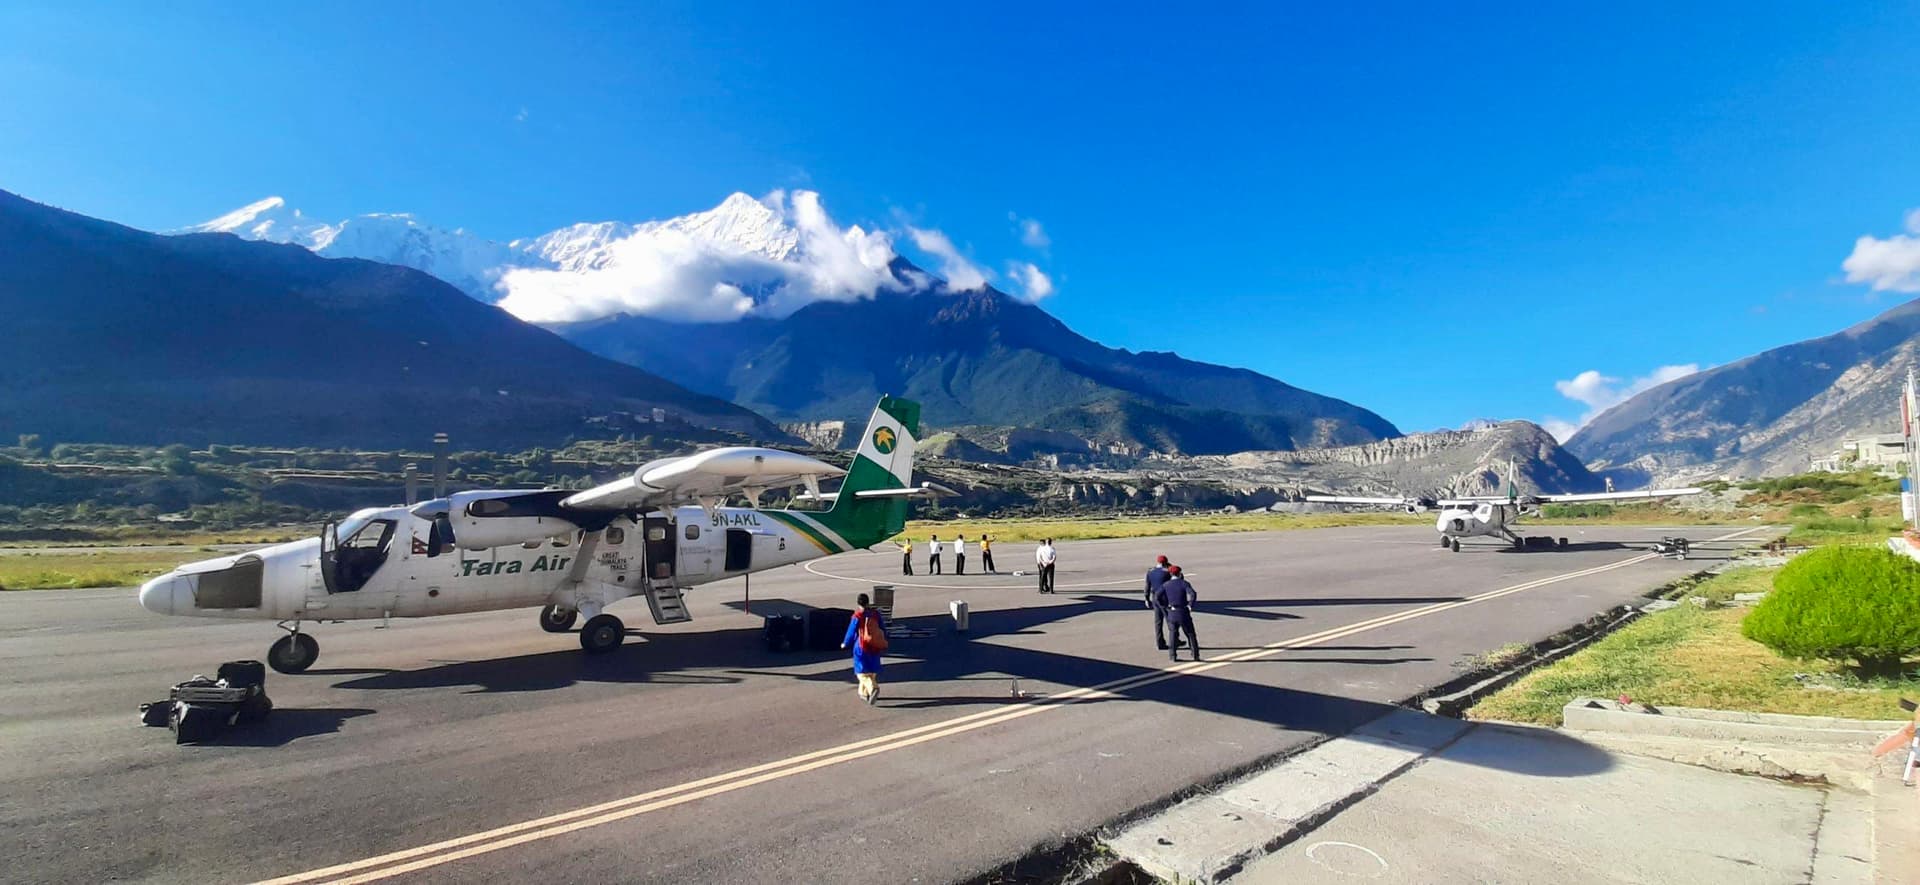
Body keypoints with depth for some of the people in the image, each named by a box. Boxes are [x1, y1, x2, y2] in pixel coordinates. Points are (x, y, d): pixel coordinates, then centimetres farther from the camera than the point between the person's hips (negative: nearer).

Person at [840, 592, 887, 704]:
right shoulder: (876, 614, -1)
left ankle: (873, 688, -22)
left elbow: (851, 631, -8)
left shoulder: (857, 616, -15)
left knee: (862, 672, 1)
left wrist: (845, 643, 9)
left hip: (861, 648, -5)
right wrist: (883, 644, 20)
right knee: (871, 671, 18)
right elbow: (883, 629, 6)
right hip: (875, 647, 5)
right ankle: (864, 693, 28)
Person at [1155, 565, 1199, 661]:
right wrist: (1190, 605, -9)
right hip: (1184, 613, -1)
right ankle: (1195, 655, 14)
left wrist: (1164, 606, 1)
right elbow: (1193, 595, -21)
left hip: (1171, 613, 2)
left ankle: (1172, 655, 6)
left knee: (1173, 634, 14)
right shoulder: (1184, 583, -3)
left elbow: (1157, 597, -8)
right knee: (1191, 634, 12)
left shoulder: (1165, 585, 3)